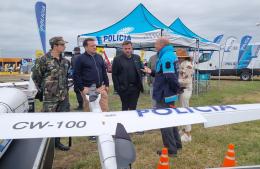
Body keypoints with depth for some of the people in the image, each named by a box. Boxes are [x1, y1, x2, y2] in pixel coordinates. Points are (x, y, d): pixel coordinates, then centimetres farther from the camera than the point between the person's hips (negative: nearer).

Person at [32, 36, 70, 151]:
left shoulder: (65, 61, 10)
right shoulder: (44, 60, -10)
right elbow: (35, 76, -4)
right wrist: (41, 90, 0)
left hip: (64, 96, 6)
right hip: (50, 97, -6)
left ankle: (57, 141, 26)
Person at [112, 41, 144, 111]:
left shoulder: (137, 58, 9)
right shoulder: (117, 59, -2)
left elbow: (141, 70, 13)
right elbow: (114, 75, -4)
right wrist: (117, 87, -10)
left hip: (135, 88, 3)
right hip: (124, 88, -3)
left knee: (133, 108, 10)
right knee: (125, 108, 8)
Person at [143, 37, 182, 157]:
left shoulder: (166, 57, -21)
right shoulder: (170, 55, 11)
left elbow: (170, 76, -28)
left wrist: (177, 89, -14)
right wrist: (151, 72, 17)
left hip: (164, 96, -10)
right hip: (168, 94, 10)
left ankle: (171, 150, 12)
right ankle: (176, 144, 33)